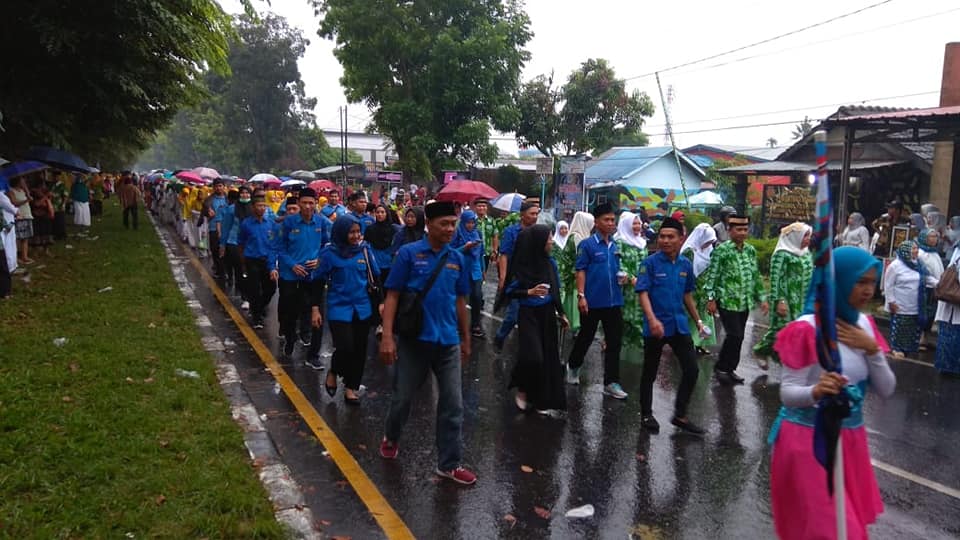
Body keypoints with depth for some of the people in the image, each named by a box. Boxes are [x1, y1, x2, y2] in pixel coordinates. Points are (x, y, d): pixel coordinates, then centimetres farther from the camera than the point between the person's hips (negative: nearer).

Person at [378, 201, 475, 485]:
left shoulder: (457, 259, 5)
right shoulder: (408, 253, -7)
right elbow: (392, 296, -7)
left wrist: (466, 339, 17)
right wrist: (387, 337, -15)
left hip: (448, 342, 3)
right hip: (414, 339, -3)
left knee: (452, 404, 4)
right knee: (403, 397, 13)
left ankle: (450, 463, 15)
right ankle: (391, 438, 42)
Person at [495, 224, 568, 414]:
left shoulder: (550, 262, 2)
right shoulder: (522, 265, -12)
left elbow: (555, 290, 11)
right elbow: (510, 291, -9)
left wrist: (561, 313, 13)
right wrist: (529, 292, -23)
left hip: (547, 314, 5)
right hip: (529, 314, -5)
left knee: (548, 357, 6)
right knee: (532, 356, -14)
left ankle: (543, 399, 19)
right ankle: (522, 390, 14)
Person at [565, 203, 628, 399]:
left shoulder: (615, 246, 10)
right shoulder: (587, 245, -8)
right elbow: (581, 271, -9)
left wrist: (622, 278, 0)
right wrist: (581, 296, -16)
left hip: (614, 301, 5)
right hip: (593, 301, -5)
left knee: (615, 342, 4)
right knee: (586, 337, 11)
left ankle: (611, 382, 11)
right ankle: (573, 366, 36)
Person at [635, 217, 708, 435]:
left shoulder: (686, 265, 6)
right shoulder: (650, 263, -10)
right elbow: (642, 293, -16)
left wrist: (698, 320, 19)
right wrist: (652, 319, -30)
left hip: (679, 325, 5)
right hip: (656, 327, -5)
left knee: (692, 370, 5)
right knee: (650, 373, 8)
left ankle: (680, 415, 21)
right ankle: (646, 415, 25)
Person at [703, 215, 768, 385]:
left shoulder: (751, 250, 8)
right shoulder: (721, 250, -10)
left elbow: (756, 276, 15)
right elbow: (712, 275, -10)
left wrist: (762, 298, 12)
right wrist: (711, 299, -14)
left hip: (745, 302, 6)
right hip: (727, 301, -6)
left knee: (738, 337, 9)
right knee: (735, 335, -10)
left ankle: (730, 369, 22)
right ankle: (721, 368, 6)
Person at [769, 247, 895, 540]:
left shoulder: (864, 326, 3)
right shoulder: (808, 329, -18)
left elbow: (886, 390, 2)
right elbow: (787, 393, -19)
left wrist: (872, 349, -14)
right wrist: (815, 391, -40)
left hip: (850, 436, 7)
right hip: (809, 438, -7)